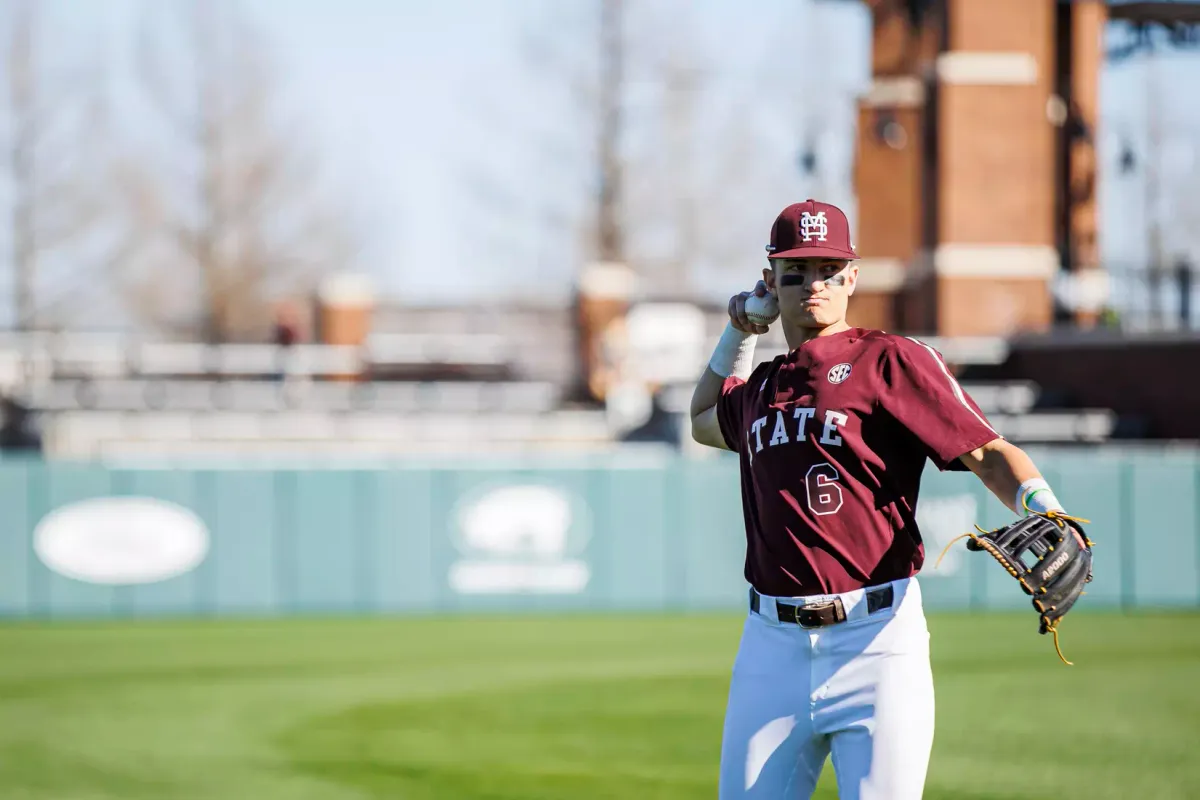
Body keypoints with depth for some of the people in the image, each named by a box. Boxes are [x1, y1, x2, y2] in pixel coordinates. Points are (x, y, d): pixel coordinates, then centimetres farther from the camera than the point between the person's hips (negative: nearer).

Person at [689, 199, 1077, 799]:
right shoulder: (761, 387, 18)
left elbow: (985, 451, -10)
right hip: (772, 643, 5)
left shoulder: (891, 360, 0)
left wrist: (1041, 507, -29)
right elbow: (704, 422, 41)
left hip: (875, 640, -5)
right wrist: (739, 330, 30)